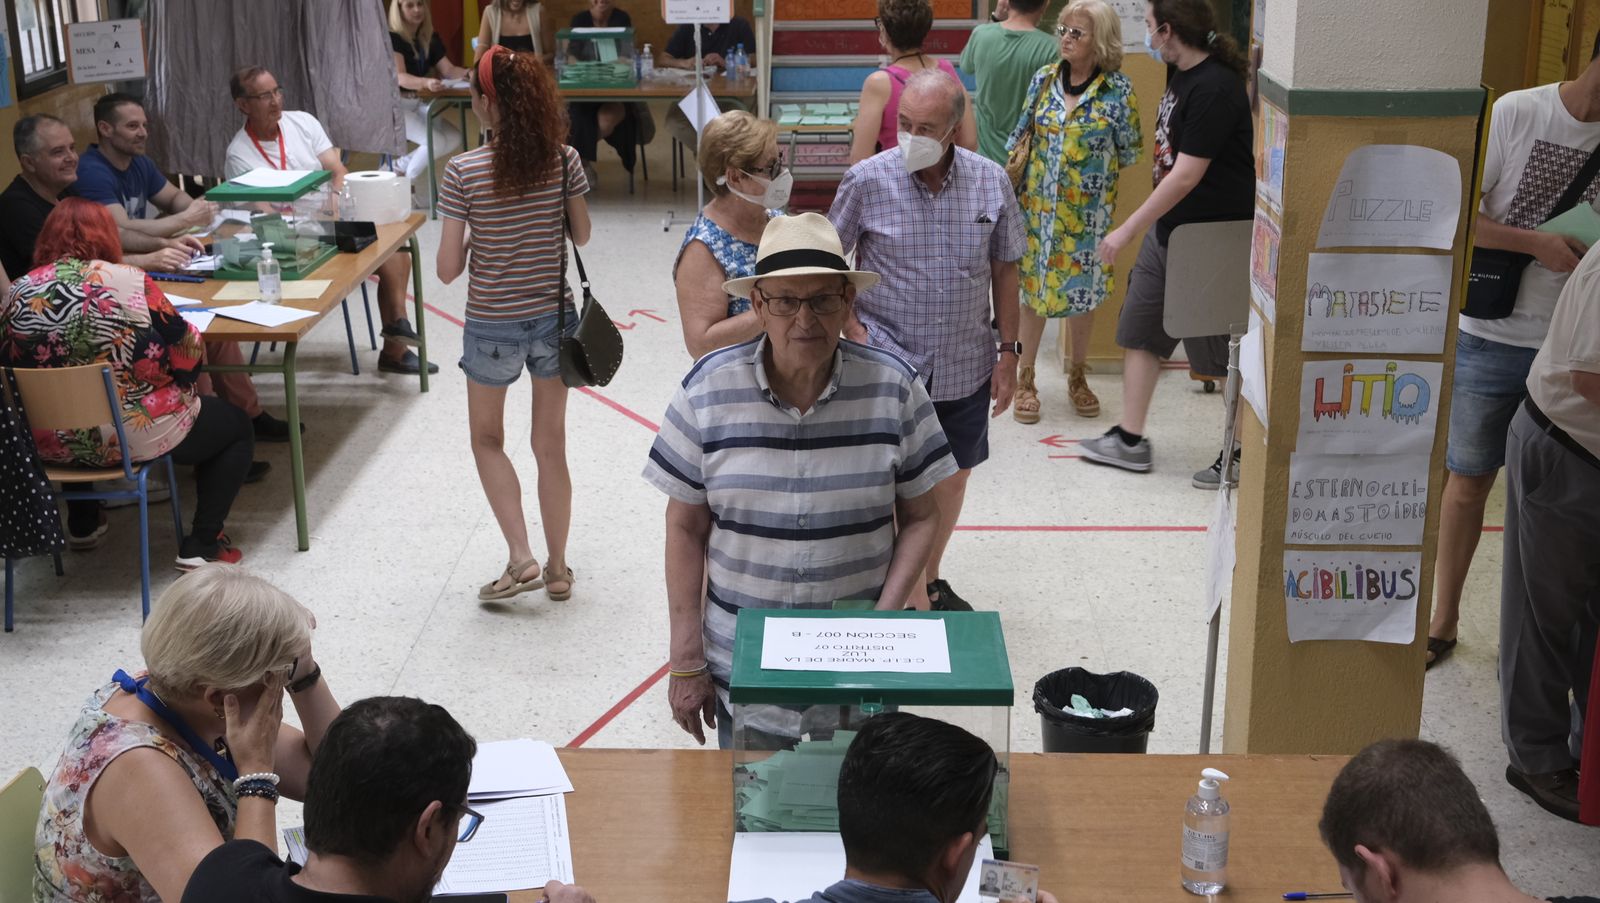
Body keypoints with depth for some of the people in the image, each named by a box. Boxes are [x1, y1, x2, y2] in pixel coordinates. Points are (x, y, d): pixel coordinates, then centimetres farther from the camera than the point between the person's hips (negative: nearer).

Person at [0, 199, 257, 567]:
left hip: (52, 444, 5)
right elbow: (188, 357, -13)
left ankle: (82, 524, 42)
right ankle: (201, 546, 10)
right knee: (236, 424, 18)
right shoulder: (128, 281, -15)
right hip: (135, 436, -5)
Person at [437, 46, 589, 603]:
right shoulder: (564, 161, -8)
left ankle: (520, 558, 8)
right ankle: (557, 570, 23)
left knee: (488, 440, 19)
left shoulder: (463, 172, -17)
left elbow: (447, 269, -13)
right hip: (554, 319, 3)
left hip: (493, 326, -3)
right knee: (551, 446, 15)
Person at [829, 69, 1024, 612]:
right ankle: (917, 602, 7)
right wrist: (853, 331, -10)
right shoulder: (867, 180, -10)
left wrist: (1008, 352, 5)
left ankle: (930, 581, 38)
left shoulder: (991, 182, -3)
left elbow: (1004, 270, 6)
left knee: (952, 476, 17)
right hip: (890, 363, -3)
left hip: (966, 365, 4)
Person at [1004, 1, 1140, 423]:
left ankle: (1078, 376, 27)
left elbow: (1130, 151, 1)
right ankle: (1026, 379, 18)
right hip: (1038, 204, 2)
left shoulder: (1118, 90, -9)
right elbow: (1019, 136, 8)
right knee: (1033, 289, 7)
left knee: (1082, 292, 7)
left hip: (1087, 210, -2)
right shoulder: (1044, 79, 0)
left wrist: (1095, 166, -2)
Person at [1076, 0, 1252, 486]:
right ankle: (1130, 441, 24)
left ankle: (1243, 454, 17)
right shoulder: (1181, 75, 5)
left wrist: (1127, 230, -20)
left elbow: (1187, 175, -25)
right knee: (1139, 331, 14)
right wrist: (1140, 228, 18)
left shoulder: (1214, 87, -23)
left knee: (1223, 352, 2)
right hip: (1168, 228, 10)